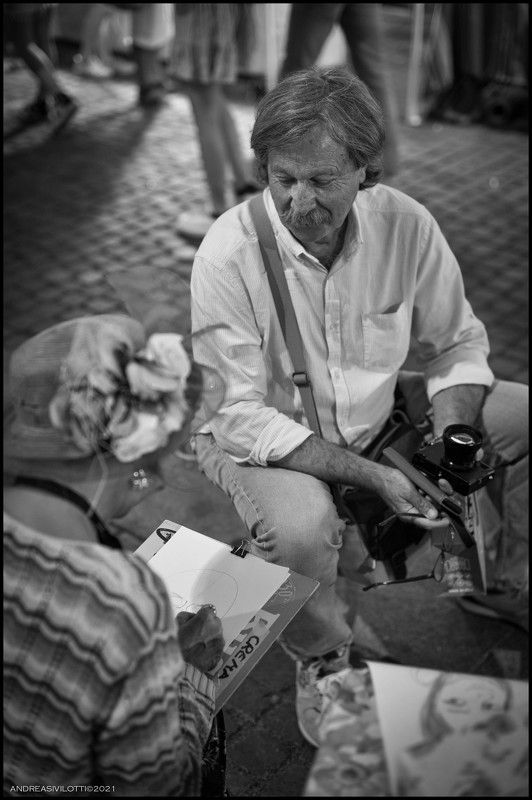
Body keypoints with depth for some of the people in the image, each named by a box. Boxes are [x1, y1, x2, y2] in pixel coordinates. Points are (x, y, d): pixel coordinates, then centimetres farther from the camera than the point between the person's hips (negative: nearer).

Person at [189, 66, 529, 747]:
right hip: (263, 439, -4)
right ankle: (322, 659, 1)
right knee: (300, 526, -37)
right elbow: (239, 415, -23)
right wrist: (369, 476, -28)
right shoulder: (228, 253, -24)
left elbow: (458, 344, 0)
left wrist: (451, 435, -20)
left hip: (381, 413, 5)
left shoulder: (406, 225, -13)